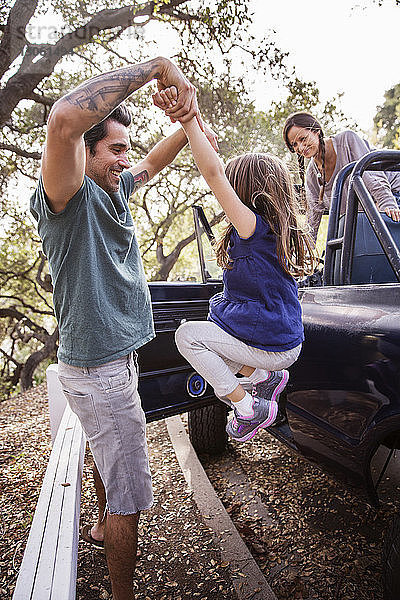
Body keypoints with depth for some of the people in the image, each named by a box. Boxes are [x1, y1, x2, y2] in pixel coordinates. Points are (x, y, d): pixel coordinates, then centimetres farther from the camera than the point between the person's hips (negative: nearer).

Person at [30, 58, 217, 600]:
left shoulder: (111, 189, 7)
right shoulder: (68, 195, -20)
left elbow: (152, 164, 24)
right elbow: (65, 118, -40)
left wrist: (187, 126, 5)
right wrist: (157, 67, -33)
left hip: (114, 358, 10)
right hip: (98, 371, -10)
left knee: (109, 455, 30)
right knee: (130, 494, 1)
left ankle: (101, 527, 55)